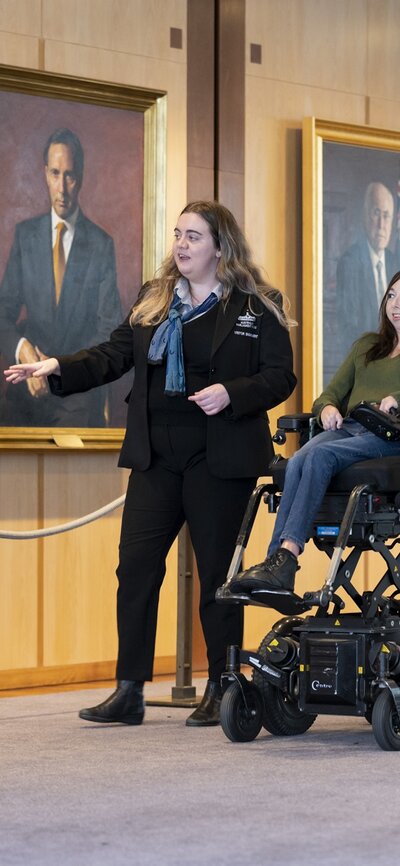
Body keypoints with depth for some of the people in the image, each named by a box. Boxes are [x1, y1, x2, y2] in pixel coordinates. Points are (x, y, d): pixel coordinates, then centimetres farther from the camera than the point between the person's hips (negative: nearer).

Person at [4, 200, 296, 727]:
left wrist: (231, 394, -19)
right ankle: (129, 692, 4)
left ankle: (221, 692, 13)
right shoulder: (152, 299, 12)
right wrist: (58, 368, -8)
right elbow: (114, 356, 7)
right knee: (135, 566, -1)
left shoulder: (258, 307, 0)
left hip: (220, 460, -4)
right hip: (156, 458, 4)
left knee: (217, 573, 3)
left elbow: (280, 377, -3)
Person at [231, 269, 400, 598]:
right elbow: (332, 393, 26)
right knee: (298, 461, -28)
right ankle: (277, 564, -40)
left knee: (320, 456, -32)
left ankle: (286, 556, -42)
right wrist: (327, 408, 3)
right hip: (348, 427, 5)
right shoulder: (366, 345, 31)